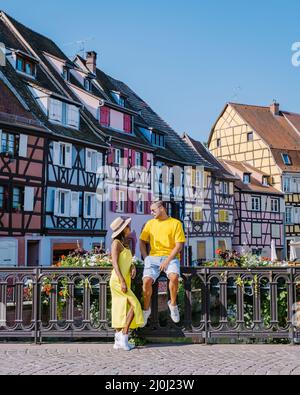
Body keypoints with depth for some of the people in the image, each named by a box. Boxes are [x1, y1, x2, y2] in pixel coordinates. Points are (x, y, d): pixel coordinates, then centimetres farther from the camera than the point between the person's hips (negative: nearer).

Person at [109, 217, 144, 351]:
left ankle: (119, 341, 8)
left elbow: (129, 262, 13)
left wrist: (133, 268, -10)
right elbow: (115, 263, -17)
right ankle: (124, 335, -9)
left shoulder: (124, 244, 16)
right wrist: (122, 281, -24)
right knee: (134, 305, -12)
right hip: (118, 280, -8)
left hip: (125, 280, 8)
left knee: (121, 311, 6)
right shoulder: (116, 242, -10)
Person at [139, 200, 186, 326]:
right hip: (153, 257, 3)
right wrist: (146, 258, 1)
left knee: (174, 277, -33)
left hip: (170, 257, -3)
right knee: (147, 281, -23)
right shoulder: (150, 223, 15)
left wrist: (167, 261, -13)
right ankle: (146, 310, 2)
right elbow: (142, 242, 16)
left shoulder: (175, 223, 2)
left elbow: (179, 245, -4)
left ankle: (173, 304, -5)